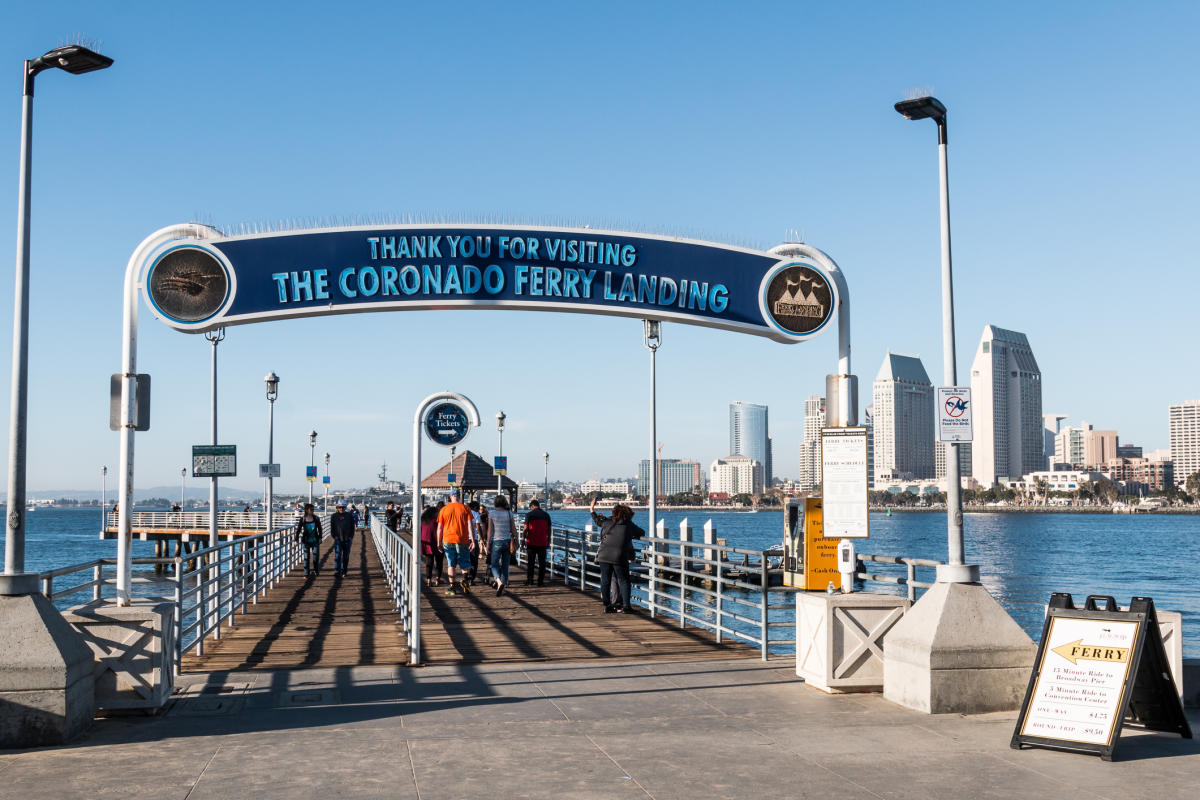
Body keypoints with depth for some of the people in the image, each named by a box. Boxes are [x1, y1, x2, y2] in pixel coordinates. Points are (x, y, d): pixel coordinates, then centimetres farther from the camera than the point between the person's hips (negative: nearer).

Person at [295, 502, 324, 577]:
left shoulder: (316, 518, -4)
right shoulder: (302, 519, -6)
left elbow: (319, 529, 4)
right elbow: (298, 530, -1)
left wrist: (320, 538, -3)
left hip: (315, 540, 1)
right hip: (306, 541, -1)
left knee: (316, 555, -4)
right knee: (306, 557, 0)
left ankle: (316, 570, 20)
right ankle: (306, 573, 9)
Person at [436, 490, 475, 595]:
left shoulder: (444, 509, 5)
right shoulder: (465, 508, 1)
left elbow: (439, 527, 4)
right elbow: (470, 524, -6)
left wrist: (439, 542, 9)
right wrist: (472, 539, -6)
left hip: (448, 540, 1)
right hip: (462, 540, -1)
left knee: (451, 564, 9)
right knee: (465, 564, 6)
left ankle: (452, 586, 6)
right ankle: (462, 580, -19)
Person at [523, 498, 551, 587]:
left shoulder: (529, 515, -4)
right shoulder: (546, 515, 5)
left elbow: (526, 528, -7)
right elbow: (549, 529, 7)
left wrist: (523, 539, 4)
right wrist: (548, 541, 15)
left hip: (531, 543, -2)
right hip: (543, 543, 2)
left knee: (530, 562, 9)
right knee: (542, 563, 6)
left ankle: (529, 580, 11)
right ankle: (540, 581, 4)